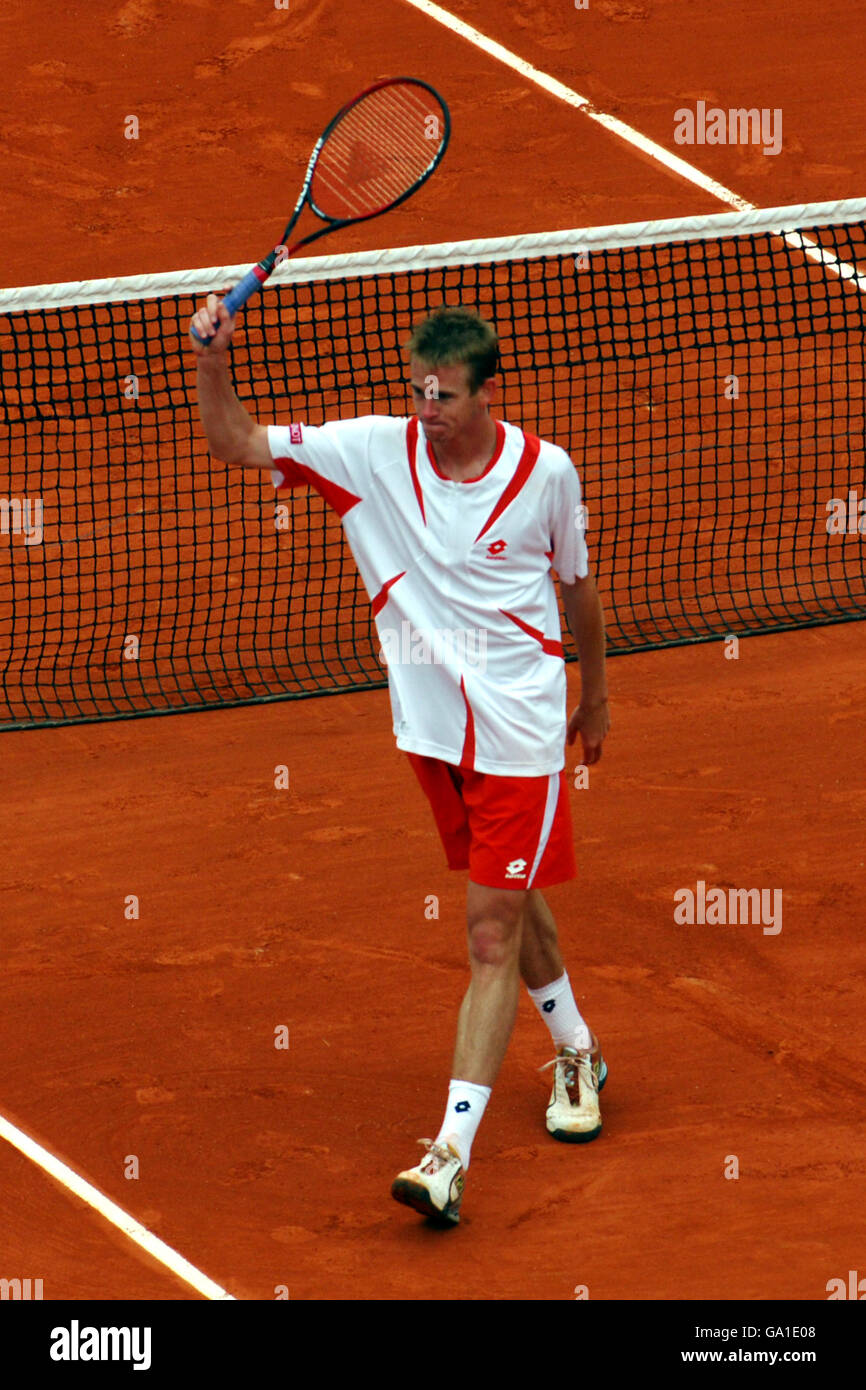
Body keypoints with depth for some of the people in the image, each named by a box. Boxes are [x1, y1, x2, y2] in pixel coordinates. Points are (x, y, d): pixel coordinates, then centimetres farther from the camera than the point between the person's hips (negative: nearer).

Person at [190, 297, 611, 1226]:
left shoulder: (546, 472, -11)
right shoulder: (376, 452, -8)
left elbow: (576, 585, 6)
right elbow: (236, 443, -10)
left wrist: (595, 696, 17)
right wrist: (212, 362, -29)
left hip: (519, 729, -3)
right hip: (431, 725, 3)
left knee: (492, 932, -7)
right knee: (509, 904, 20)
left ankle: (451, 1152, -11)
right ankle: (576, 1052, 46)